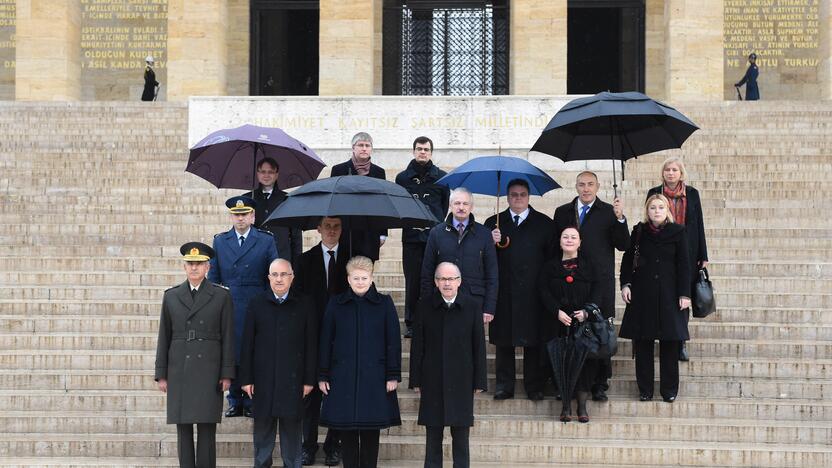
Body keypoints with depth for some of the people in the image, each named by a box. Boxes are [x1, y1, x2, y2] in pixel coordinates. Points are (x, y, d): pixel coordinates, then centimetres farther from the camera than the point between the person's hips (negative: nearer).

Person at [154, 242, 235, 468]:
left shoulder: (221, 296, 4)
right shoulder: (171, 296, 9)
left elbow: (228, 337, 2)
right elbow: (164, 337, 10)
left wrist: (226, 374, -3)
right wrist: (161, 374, 6)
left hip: (208, 371, -2)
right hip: (179, 372, 2)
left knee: (207, 428, -3)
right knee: (183, 428, 3)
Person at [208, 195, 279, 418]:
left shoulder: (266, 241, 6)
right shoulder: (220, 241, 12)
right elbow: (213, 276, 13)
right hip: (228, 307, 2)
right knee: (231, 354, 3)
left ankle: (251, 402, 8)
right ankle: (235, 402, 13)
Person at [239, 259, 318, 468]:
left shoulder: (304, 304, 3)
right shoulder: (256, 304, 6)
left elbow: (311, 345, 1)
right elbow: (247, 345, 4)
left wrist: (309, 379, -3)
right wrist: (246, 379, 0)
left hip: (293, 380, -1)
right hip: (263, 379, 1)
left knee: (292, 429, 4)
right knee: (263, 429, 7)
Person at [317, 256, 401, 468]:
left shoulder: (384, 303, 2)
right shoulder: (335, 304, 5)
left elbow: (393, 342, 2)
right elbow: (325, 342, 6)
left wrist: (393, 375, -3)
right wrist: (323, 376, 3)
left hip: (374, 377, -1)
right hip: (342, 377, 1)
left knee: (371, 431, 3)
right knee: (346, 431, 3)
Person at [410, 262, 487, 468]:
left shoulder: (471, 308, -1)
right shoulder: (425, 308, 0)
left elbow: (479, 347, 2)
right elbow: (417, 347, 2)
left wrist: (479, 381, 0)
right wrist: (416, 380, 0)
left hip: (461, 381, 0)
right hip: (432, 382, 0)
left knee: (461, 435, 5)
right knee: (433, 436, 8)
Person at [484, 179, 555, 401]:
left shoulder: (544, 223, 8)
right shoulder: (493, 223, 12)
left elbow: (553, 256, 3)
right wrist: (491, 242, -12)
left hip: (533, 293, -1)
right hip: (504, 293, 1)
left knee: (533, 341, 1)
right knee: (503, 341, 4)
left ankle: (534, 386, 10)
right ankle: (504, 386, 12)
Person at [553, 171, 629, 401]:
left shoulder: (609, 212, 4)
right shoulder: (562, 212, 11)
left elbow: (623, 245, -3)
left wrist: (620, 218, -17)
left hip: (600, 281, -1)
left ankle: (600, 384, 7)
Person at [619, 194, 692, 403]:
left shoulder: (678, 231, 1)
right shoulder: (639, 231, 5)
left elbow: (683, 265, 0)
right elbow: (627, 259, 9)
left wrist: (684, 294, -5)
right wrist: (625, 284, -3)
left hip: (668, 294, -1)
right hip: (642, 294, 1)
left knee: (669, 342, 1)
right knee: (643, 342, 2)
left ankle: (669, 389, 10)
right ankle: (645, 389, 10)